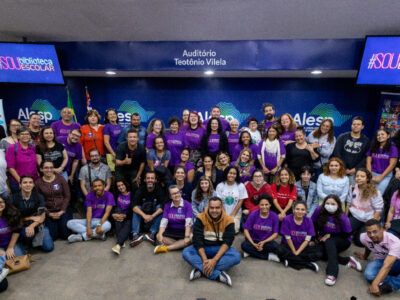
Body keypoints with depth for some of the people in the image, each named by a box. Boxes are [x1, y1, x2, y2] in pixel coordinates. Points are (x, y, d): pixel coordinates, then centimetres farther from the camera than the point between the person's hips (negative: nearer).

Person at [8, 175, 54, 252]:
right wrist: (30, 218, -12)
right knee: (26, 233, -37)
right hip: (22, 226, -1)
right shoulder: (13, 198, -7)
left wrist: (32, 226, -24)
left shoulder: (39, 197, -4)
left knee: (49, 247, -15)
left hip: (37, 225, 1)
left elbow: (42, 217, -6)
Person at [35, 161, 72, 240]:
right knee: (53, 236, -11)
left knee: (65, 234, -11)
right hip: (48, 211, 0)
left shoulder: (60, 179, -2)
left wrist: (62, 211, -9)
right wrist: (49, 214, -8)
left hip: (63, 209, 0)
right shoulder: (38, 183, -1)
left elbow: (67, 196, 0)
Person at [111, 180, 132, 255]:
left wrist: (125, 216, -20)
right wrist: (113, 214, -18)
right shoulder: (116, 195, 12)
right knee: (118, 209, -28)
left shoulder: (131, 195, 2)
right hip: (118, 215, 2)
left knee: (128, 225, -32)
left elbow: (133, 209, -7)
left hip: (128, 217, -2)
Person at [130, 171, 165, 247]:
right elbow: (134, 206, -22)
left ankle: (152, 233, -30)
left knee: (159, 207, -27)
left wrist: (152, 216, -38)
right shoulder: (140, 190, -10)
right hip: (143, 215, 1)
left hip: (155, 215, -1)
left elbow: (162, 206, -24)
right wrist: (144, 215, -38)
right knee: (137, 209, -24)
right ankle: (135, 235, -32)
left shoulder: (159, 190, -13)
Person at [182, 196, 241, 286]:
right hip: (203, 248, 1)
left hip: (220, 249, 0)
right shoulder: (201, 218, -11)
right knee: (186, 252, -28)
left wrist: (214, 260, -30)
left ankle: (201, 270, -29)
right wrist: (205, 259, -28)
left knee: (236, 257, -30)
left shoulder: (228, 220, -11)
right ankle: (218, 274, -33)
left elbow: (227, 242, -18)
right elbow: (197, 240, -16)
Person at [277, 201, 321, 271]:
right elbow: (288, 238, -10)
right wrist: (294, 252, -10)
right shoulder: (287, 219, -15)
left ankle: (290, 260, -20)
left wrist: (297, 252, -15)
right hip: (289, 246, -2)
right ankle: (309, 264, -23)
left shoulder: (309, 221, -9)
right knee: (280, 251, -34)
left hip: (303, 247, 2)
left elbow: (307, 240, -8)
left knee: (318, 254, -23)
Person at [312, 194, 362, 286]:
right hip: (323, 240, 3)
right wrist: (315, 238, 0)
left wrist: (330, 235, -15)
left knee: (329, 241, -36)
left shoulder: (342, 217, -21)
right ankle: (348, 260, -15)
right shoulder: (319, 210, -16)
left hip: (342, 241, -3)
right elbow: (314, 225, -2)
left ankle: (332, 274, -41)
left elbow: (347, 234, -10)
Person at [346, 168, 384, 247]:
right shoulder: (352, 189, -2)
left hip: (368, 219, -3)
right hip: (355, 216, 3)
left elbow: (378, 210, -13)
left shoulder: (374, 192, -16)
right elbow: (348, 204, 8)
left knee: (359, 241, -11)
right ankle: (357, 230, 13)